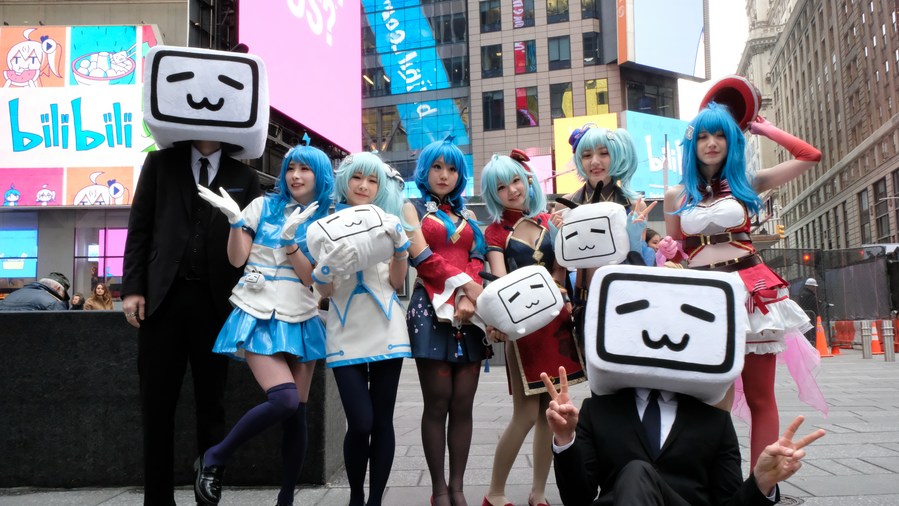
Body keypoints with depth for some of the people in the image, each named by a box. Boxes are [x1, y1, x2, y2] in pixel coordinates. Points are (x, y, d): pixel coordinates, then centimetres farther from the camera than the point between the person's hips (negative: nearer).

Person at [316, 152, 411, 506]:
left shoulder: (388, 223, 8)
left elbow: (397, 283, 4)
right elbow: (324, 290, 2)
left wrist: (399, 244, -11)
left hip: (386, 331, 1)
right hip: (347, 333, -1)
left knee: (382, 421, 4)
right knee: (360, 423, -7)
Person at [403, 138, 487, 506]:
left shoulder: (466, 214, 21)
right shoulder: (413, 207, 9)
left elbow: (477, 259, 8)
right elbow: (421, 257, -5)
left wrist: (468, 299, -10)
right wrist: (466, 283, -11)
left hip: (468, 311, 4)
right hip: (432, 308, -4)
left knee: (463, 404, 2)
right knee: (438, 403, -3)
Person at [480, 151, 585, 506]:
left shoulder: (548, 221, 8)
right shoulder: (495, 232, -1)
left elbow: (561, 271, 4)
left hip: (558, 320, 4)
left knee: (550, 411, 8)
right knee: (526, 414, -5)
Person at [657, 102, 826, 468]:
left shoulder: (747, 184, 9)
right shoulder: (676, 195, 11)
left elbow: (810, 155, 11)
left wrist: (762, 128, 14)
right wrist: (666, 252, -7)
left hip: (751, 291, 0)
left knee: (760, 396, 1)